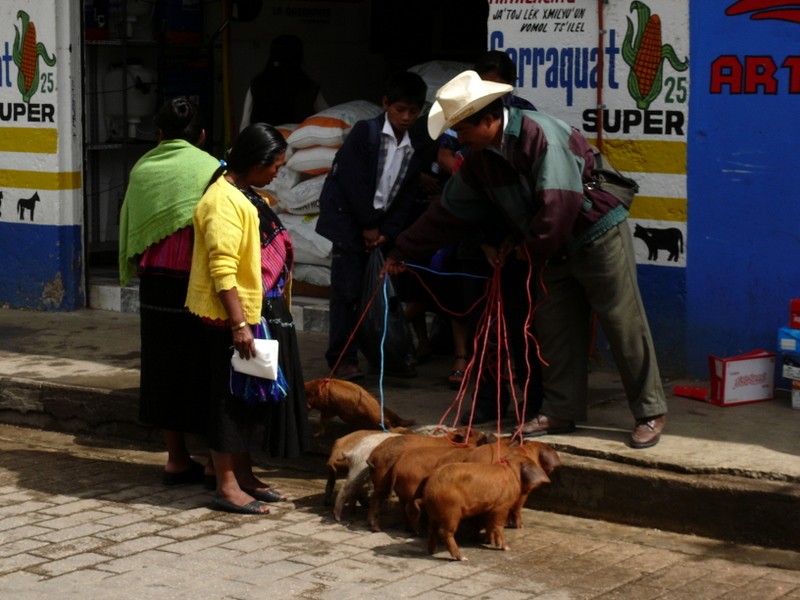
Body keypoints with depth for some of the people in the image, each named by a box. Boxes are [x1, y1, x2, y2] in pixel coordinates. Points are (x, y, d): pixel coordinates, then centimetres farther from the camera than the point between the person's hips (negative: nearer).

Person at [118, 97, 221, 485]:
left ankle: (177, 458, 16)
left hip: (154, 283, 4)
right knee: (203, 369, 3)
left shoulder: (142, 169, 6)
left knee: (164, 369, 11)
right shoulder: (209, 169, -9)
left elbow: (128, 229, 11)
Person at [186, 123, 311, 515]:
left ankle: (244, 476, 24)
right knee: (232, 398, -3)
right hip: (233, 320, -10)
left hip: (261, 314, 10)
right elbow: (222, 271, -23)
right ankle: (227, 486, 3)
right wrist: (238, 324, -25)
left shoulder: (246, 196, 14)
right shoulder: (224, 201, -18)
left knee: (251, 398, 15)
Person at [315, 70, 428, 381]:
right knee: (347, 291, -6)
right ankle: (342, 358, -2)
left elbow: (405, 197, 5)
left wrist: (386, 231, -8)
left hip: (381, 226, 6)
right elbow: (354, 183, -15)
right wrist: (368, 225, -13)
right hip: (349, 219, -6)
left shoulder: (413, 149, 7)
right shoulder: (365, 133, -11)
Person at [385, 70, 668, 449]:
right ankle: (560, 411, 18)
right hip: (555, 249, 9)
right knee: (553, 327, 9)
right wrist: (402, 251, 10)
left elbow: (559, 204, -29)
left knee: (624, 325, -4)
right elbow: (449, 212, 10)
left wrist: (529, 248, -16)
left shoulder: (539, 134, -24)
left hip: (598, 235, -8)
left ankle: (650, 414, 1)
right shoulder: (480, 158, 3)